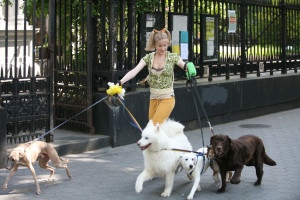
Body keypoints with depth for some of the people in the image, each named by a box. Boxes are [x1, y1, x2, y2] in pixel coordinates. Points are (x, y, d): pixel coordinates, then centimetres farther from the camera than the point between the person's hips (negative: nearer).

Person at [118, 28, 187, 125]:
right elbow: (134, 71, -10)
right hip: (153, 98, 4)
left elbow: (184, 66, -16)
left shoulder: (172, 57, -4)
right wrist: (120, 82, -24)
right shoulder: (148, 57, 1)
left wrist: (188, 66, -42)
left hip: (167, 98, -4)